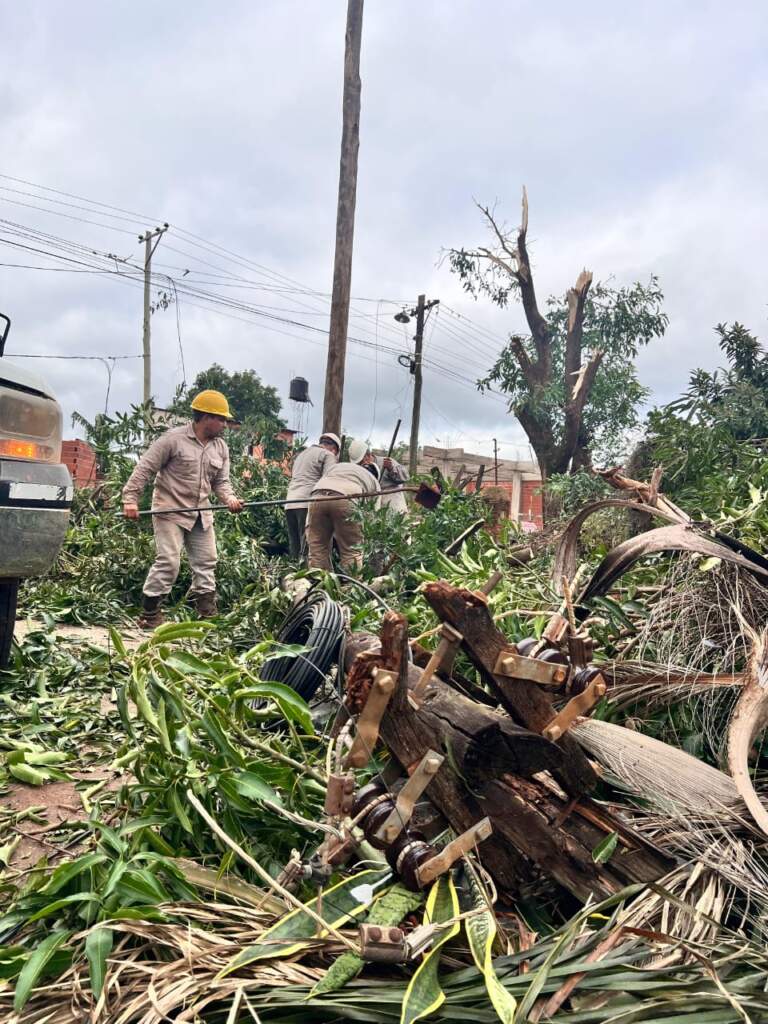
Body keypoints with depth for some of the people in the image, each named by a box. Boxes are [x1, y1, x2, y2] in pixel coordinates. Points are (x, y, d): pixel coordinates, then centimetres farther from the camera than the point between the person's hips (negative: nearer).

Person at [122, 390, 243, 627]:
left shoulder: (220, 447, 8)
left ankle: (207, 613, 19)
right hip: (170, 510, -7)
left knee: (206, 562, 8)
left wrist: (229, 498, -9)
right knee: (168, 562, -10)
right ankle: (149, 614, 3)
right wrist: (130, 498, -15)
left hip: (201, 514, 7)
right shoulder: (173, 439, -11)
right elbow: (144, 468, -10)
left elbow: (221, 481, 12)